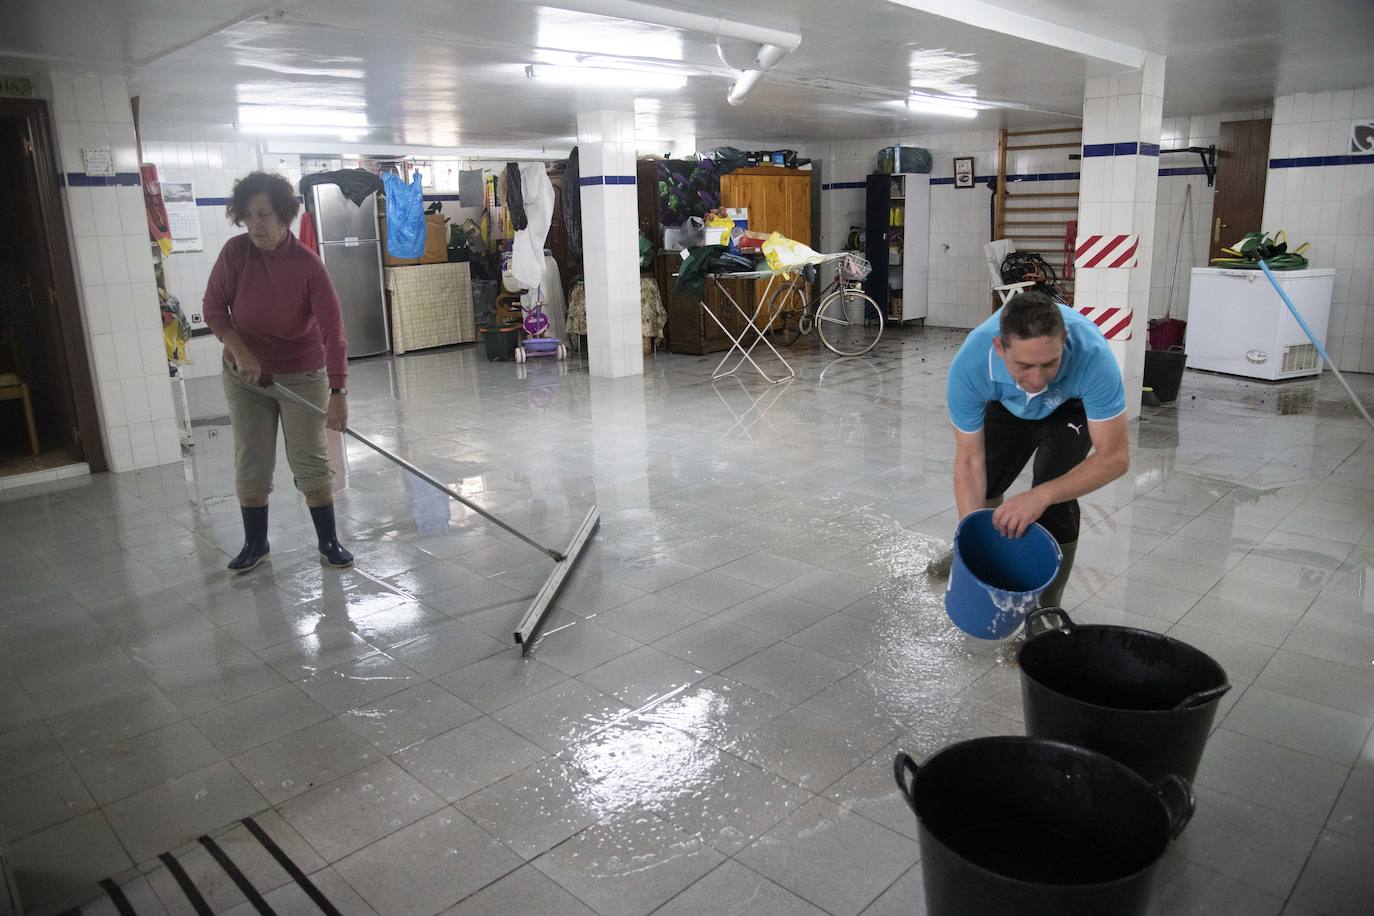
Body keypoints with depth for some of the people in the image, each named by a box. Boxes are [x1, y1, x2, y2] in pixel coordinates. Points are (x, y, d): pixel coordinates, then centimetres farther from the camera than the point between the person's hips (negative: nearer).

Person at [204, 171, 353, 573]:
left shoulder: (308, 264, -20)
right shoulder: (235, 252, -12)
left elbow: (332, 328, -26)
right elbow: (213, 308, -4)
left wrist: (338, 391, -34)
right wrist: (240, 351, -21)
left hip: (302, 376, -2)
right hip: (245, 376, 3)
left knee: (310, 460, 1)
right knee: (250, 461, 9)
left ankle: (329, 542, 14)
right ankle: (255, 543, 24)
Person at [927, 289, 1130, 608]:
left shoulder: (1092, 355, -43)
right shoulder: (968, 365, -38)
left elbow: (1114, 456, -36)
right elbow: (970, 459, -27)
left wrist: (1042, 495, -50)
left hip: (1071, 407, -2)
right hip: (1008, 407, 2)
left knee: (1053, 498, -19)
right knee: (982, 486, 4)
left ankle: (1047, 606, 2)